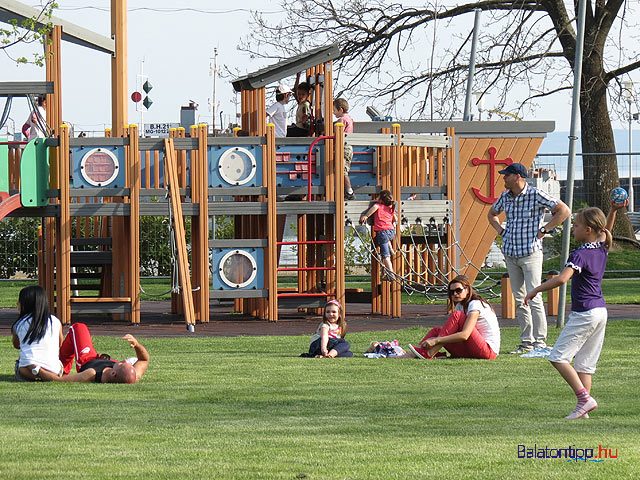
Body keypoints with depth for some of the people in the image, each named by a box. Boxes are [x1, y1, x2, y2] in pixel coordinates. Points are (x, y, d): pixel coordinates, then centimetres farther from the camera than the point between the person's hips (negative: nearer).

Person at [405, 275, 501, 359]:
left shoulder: (475, 304, -14)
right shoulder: (460, 305, 13)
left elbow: (464, 335, -26)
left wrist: (436, 340, -29)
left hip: (489, 349, -9)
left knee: (457, 315, -23)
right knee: (437, 330, -2)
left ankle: (429, 354, -24)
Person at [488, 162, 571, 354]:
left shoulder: (536, 195, -10)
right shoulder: (505, 196, 9)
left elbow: (564, 211, -12)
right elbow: (492, 213, 31)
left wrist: (543, 230, -11)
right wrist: (500, 230, 14)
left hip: (530, 252, -7)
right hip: (510, 253, 7)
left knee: (533, 298, -11)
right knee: (519, 300, 8)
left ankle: (540, 343, -8)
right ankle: (526, 343, 13)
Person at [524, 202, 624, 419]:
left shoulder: (580, 255, -16)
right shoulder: (602, 249, 7)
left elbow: (562, 278, -29)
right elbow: (605, 231, 31)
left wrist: (536, 290, -21)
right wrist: (613, 211, 22)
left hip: (584, 314, -9)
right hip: (601, 311, 9)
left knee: (558, 357, -5)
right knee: (585, 362, 9)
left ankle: (585, 398, -14)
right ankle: (583, 408, 5)